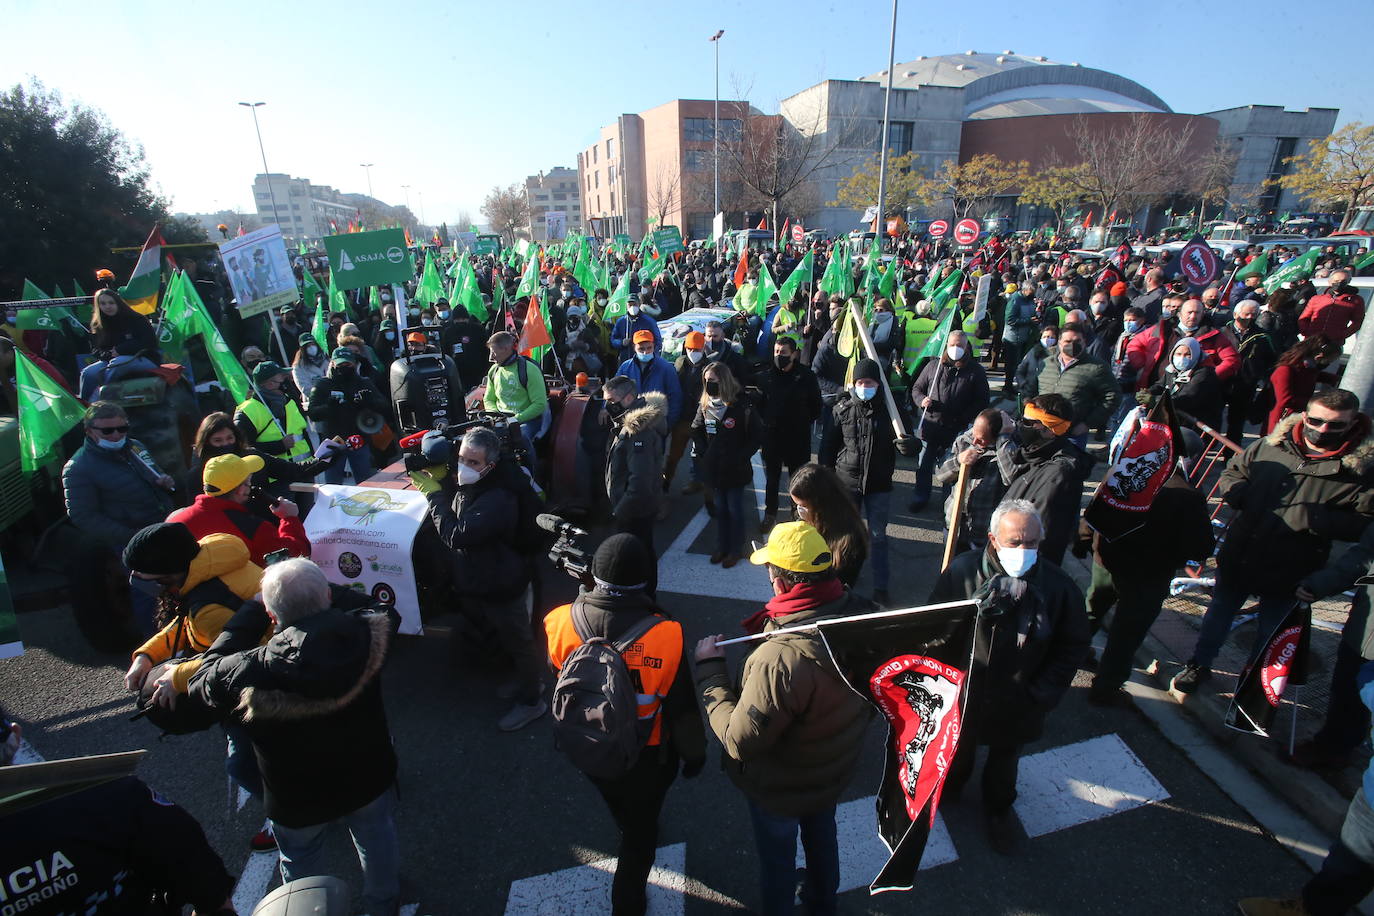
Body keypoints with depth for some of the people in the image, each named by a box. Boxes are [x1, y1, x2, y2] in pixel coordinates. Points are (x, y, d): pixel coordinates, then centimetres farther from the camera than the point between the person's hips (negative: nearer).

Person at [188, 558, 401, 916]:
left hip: (298, 798, -2)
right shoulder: (367, 634, -31)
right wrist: (321, 593, -2)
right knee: (378, 842, 31)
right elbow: (367, 606, -5)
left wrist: (252, 611, -10)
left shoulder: (252, 674, -36)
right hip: (368, 778, 2)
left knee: (301, 862, 31)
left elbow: (203, 679, -12)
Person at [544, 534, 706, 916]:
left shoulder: (561, 622, -27)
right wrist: (694, 754, 1)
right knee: (641, 832, 26)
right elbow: (683, 707, -18)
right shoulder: (665, 636, -33)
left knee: (620, 810, 36)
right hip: (646, 757, -3)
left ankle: (629, 833, 65)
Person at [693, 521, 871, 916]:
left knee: (777, 856, 25)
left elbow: (740, 742, -34)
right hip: (837, 768, 7)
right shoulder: (859, 612, -23)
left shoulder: (780, 659, -46)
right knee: (822, 833, 35)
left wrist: (710, 668, -24)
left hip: (782, 788, -6)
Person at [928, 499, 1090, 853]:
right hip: (961, 693, -1)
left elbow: (1074, 646, -6)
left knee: (1005, 759, 27)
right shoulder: (962, 570, -23)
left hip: (1016, 704, 1)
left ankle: (998, 809, 56)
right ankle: (950, 785, 59)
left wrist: (1043, 694, -11)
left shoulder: (1058, 585, -20)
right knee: (957, 748, 27)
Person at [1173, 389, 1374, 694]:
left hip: (1287, 576, -2)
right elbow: (1230, 474, 8)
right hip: (1237, 560, 2)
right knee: (1218, 614, 19)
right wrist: (1243, 495, -12)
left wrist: (1312, 518, -28)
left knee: (1269, 635, 17)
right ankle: (1199, 666, 38)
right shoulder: (1270, 445, -4)